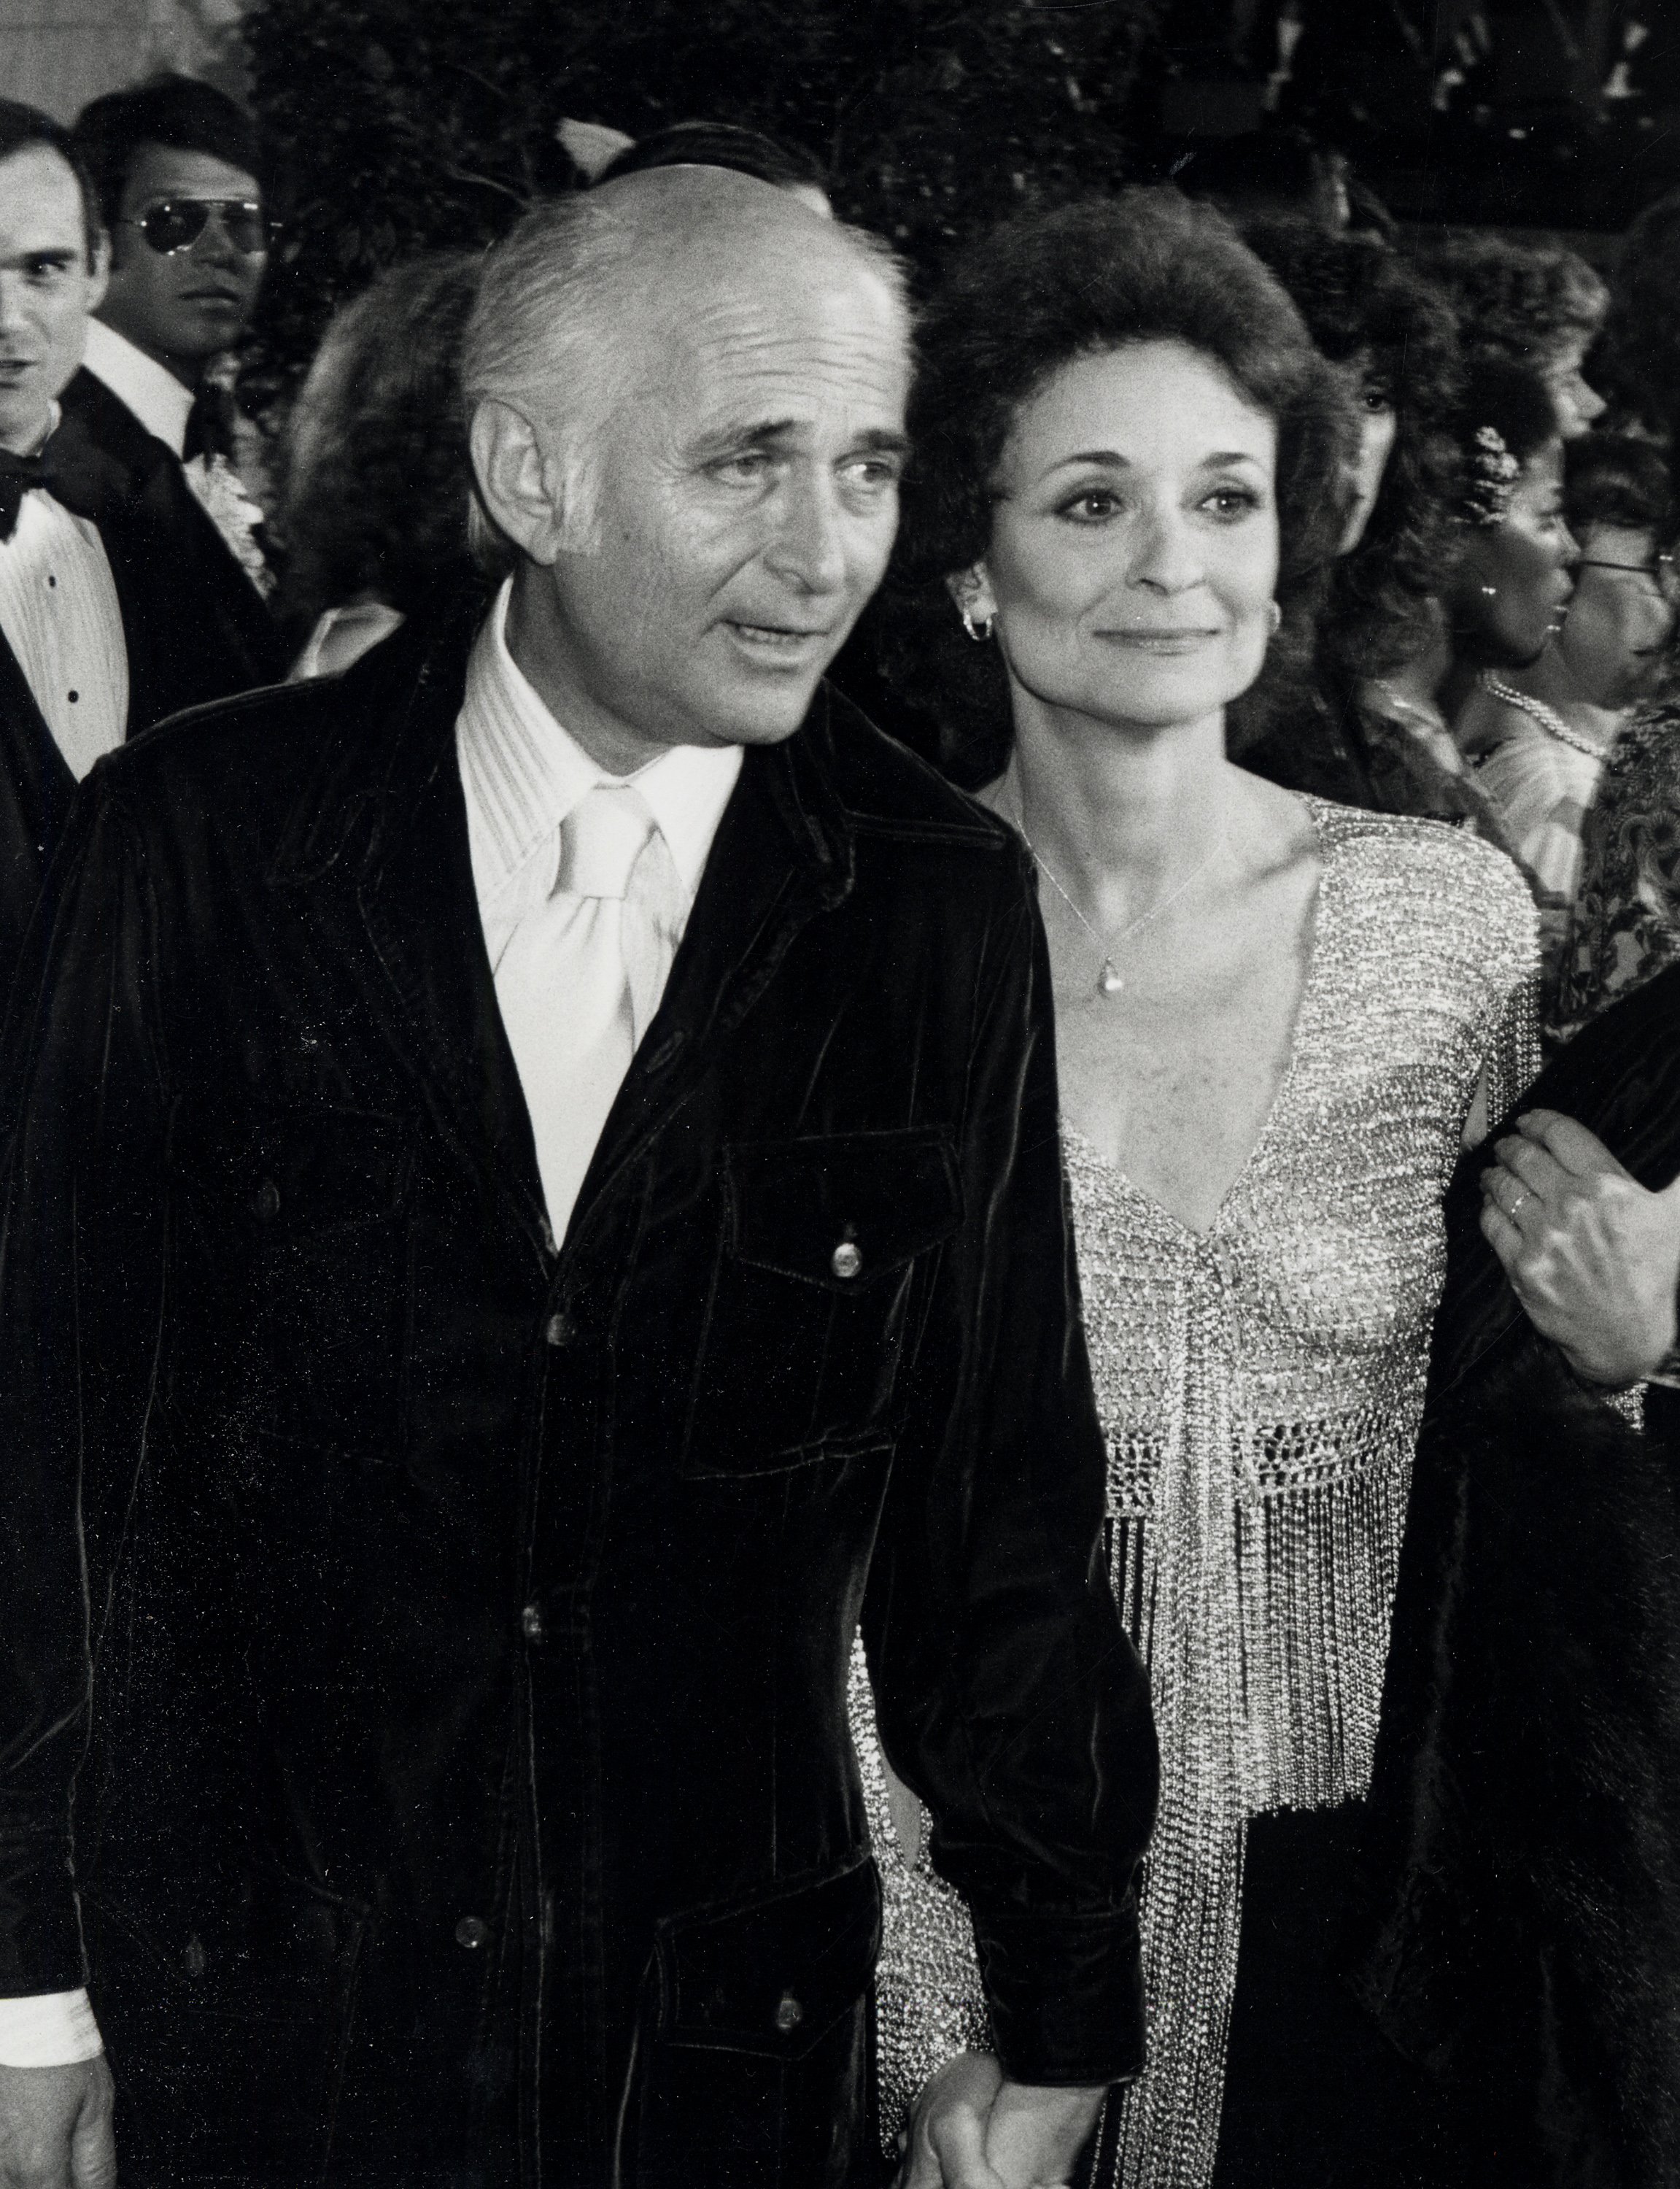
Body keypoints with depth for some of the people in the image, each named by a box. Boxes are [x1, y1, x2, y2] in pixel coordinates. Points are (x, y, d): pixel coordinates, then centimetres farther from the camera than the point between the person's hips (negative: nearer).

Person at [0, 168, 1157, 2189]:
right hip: (250, 2003, -1)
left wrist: (1058, 2014, 3)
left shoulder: (945, 905, -5)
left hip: (735, 2024, 1)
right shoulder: (200, 833, -8)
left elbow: (1004, 1495, -1)